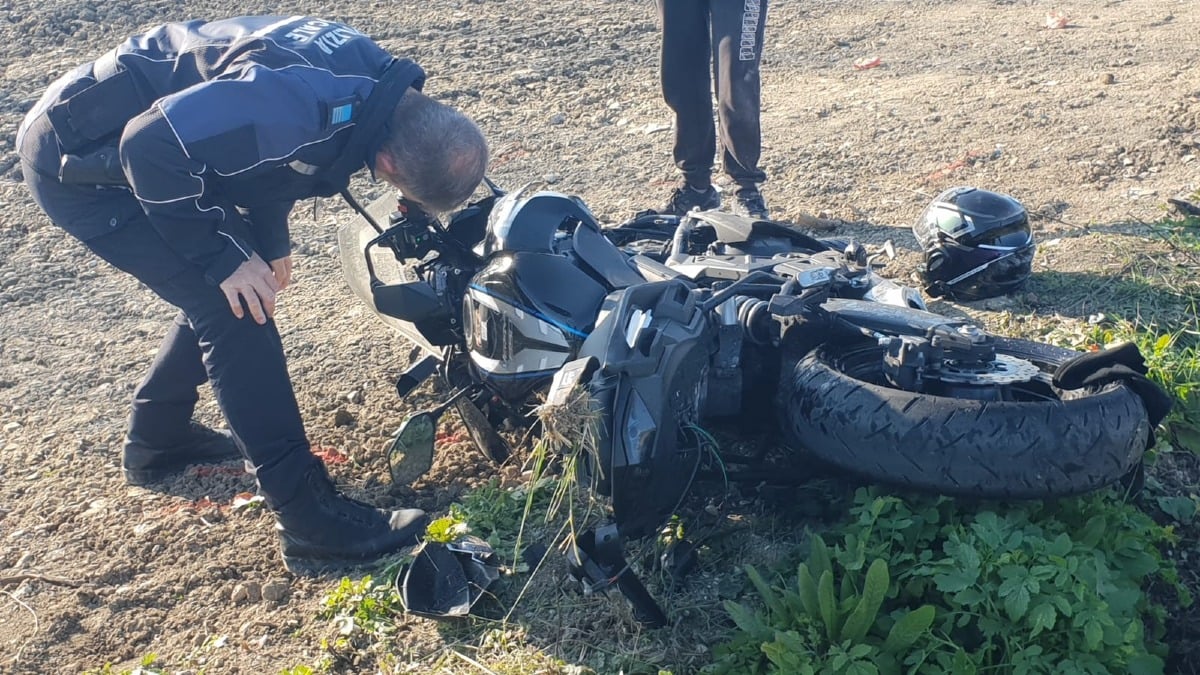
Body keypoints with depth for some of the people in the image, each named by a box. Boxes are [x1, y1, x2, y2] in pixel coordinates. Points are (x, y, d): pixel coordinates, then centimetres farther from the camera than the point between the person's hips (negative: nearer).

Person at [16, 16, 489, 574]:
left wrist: (270, 241, 5)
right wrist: (223, 256, -24)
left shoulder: (374, 80, -4)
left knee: (219, 296, 16)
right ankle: (311, 522, -9)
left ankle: (155, 440, 37)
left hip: (138, 142, 9)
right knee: (235, 309, -15)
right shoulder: (309, 103, -34)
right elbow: (154, 146, -33)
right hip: (78, 159, -9)